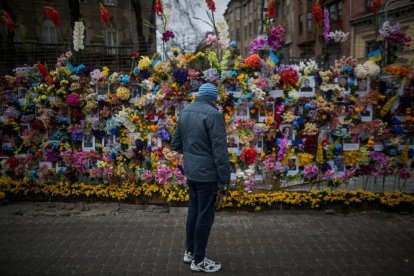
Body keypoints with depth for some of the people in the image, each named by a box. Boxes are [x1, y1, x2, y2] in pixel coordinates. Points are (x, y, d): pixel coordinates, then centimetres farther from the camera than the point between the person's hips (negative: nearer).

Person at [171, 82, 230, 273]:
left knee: (193, 211, 18)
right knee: (205, 216, 3)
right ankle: (199, 260, 15)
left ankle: (189, 252, 31)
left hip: (190, 172, 8)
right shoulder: (213, 114, -17)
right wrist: (225, 178, -14)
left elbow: (176, 144, 14)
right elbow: (220, 150, -20)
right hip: (207, 174, -8)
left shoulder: (185, 112, 7)